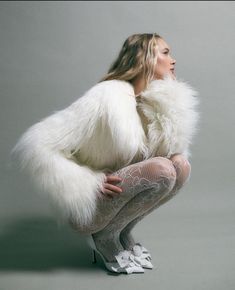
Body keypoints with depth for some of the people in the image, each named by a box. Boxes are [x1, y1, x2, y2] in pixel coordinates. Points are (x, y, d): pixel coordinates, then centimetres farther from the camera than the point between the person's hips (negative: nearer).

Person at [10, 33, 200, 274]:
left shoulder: (150, 100, 0)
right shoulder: (108, 95, -24)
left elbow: (172, 149, -3)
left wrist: (169, 103, -16)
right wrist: (86, 187, -23)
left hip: (117, 193, 7)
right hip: (86, 206, -7)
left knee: (181, 164, -11)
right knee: (162, 169, -24)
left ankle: (123, 232, 4)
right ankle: (105, 236, -4)